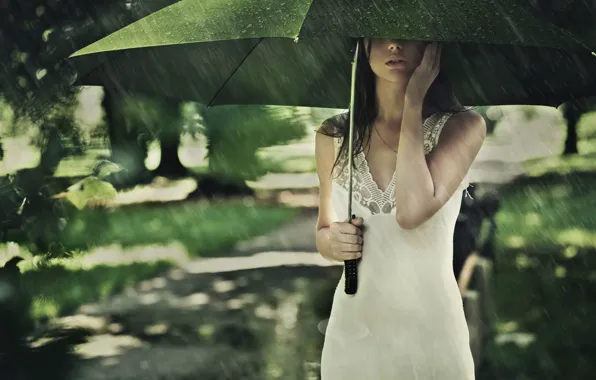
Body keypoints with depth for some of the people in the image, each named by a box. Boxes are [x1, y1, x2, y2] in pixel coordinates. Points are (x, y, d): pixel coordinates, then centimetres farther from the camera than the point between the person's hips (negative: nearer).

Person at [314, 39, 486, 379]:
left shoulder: (464, 126, -8)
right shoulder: (333, 136, 0)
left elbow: (412, 212, -24)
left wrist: (414, 102, -16)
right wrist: (332, 242, -10)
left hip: (431, 331, -2)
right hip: (351, 333, 3)